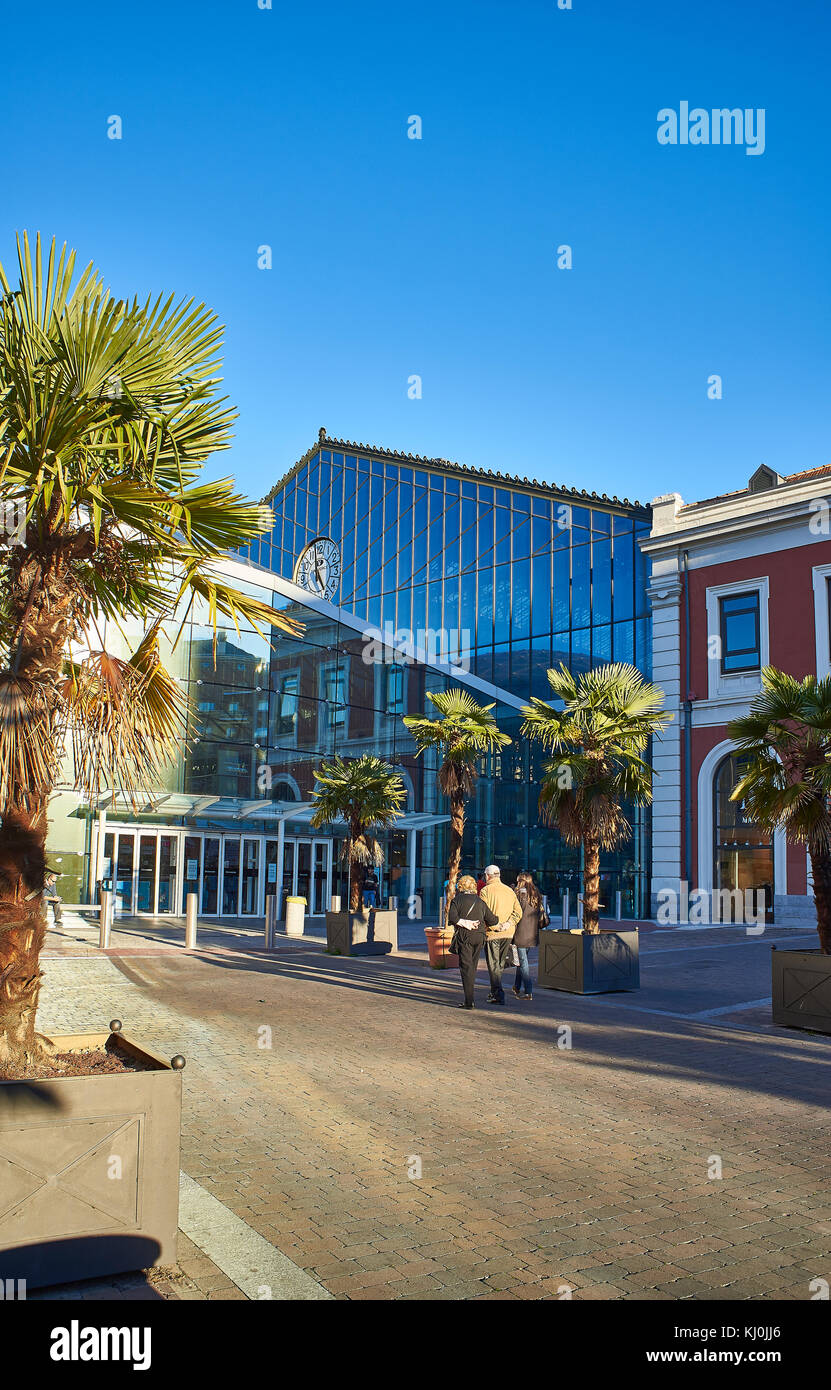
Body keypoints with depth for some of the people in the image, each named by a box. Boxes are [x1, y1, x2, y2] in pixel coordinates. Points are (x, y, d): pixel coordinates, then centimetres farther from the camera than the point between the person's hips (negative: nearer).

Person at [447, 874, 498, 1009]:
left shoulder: (457, 900, 1)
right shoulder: (480, 901, 13)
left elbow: (452, 917, -16)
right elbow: (492, 920, 10)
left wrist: (465, 924, -9)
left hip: (464, 936, -4)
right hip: (479, 937, 4)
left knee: (466, 966, -5)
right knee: (473, 966, 15)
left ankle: (469, 1001, -12)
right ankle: (469, 996, 21)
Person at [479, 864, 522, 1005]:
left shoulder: (486, 891, -7)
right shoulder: (510, 891, 10)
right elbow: (518, 911, 5)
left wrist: (495, 926, -12)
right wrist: (508, 924, -5)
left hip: (492, 934, -5)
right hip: (508, 934, 5)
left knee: (493, 965, 0)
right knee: (500, 964, 16)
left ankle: (498, 995, -6)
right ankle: (495, 992, 25)